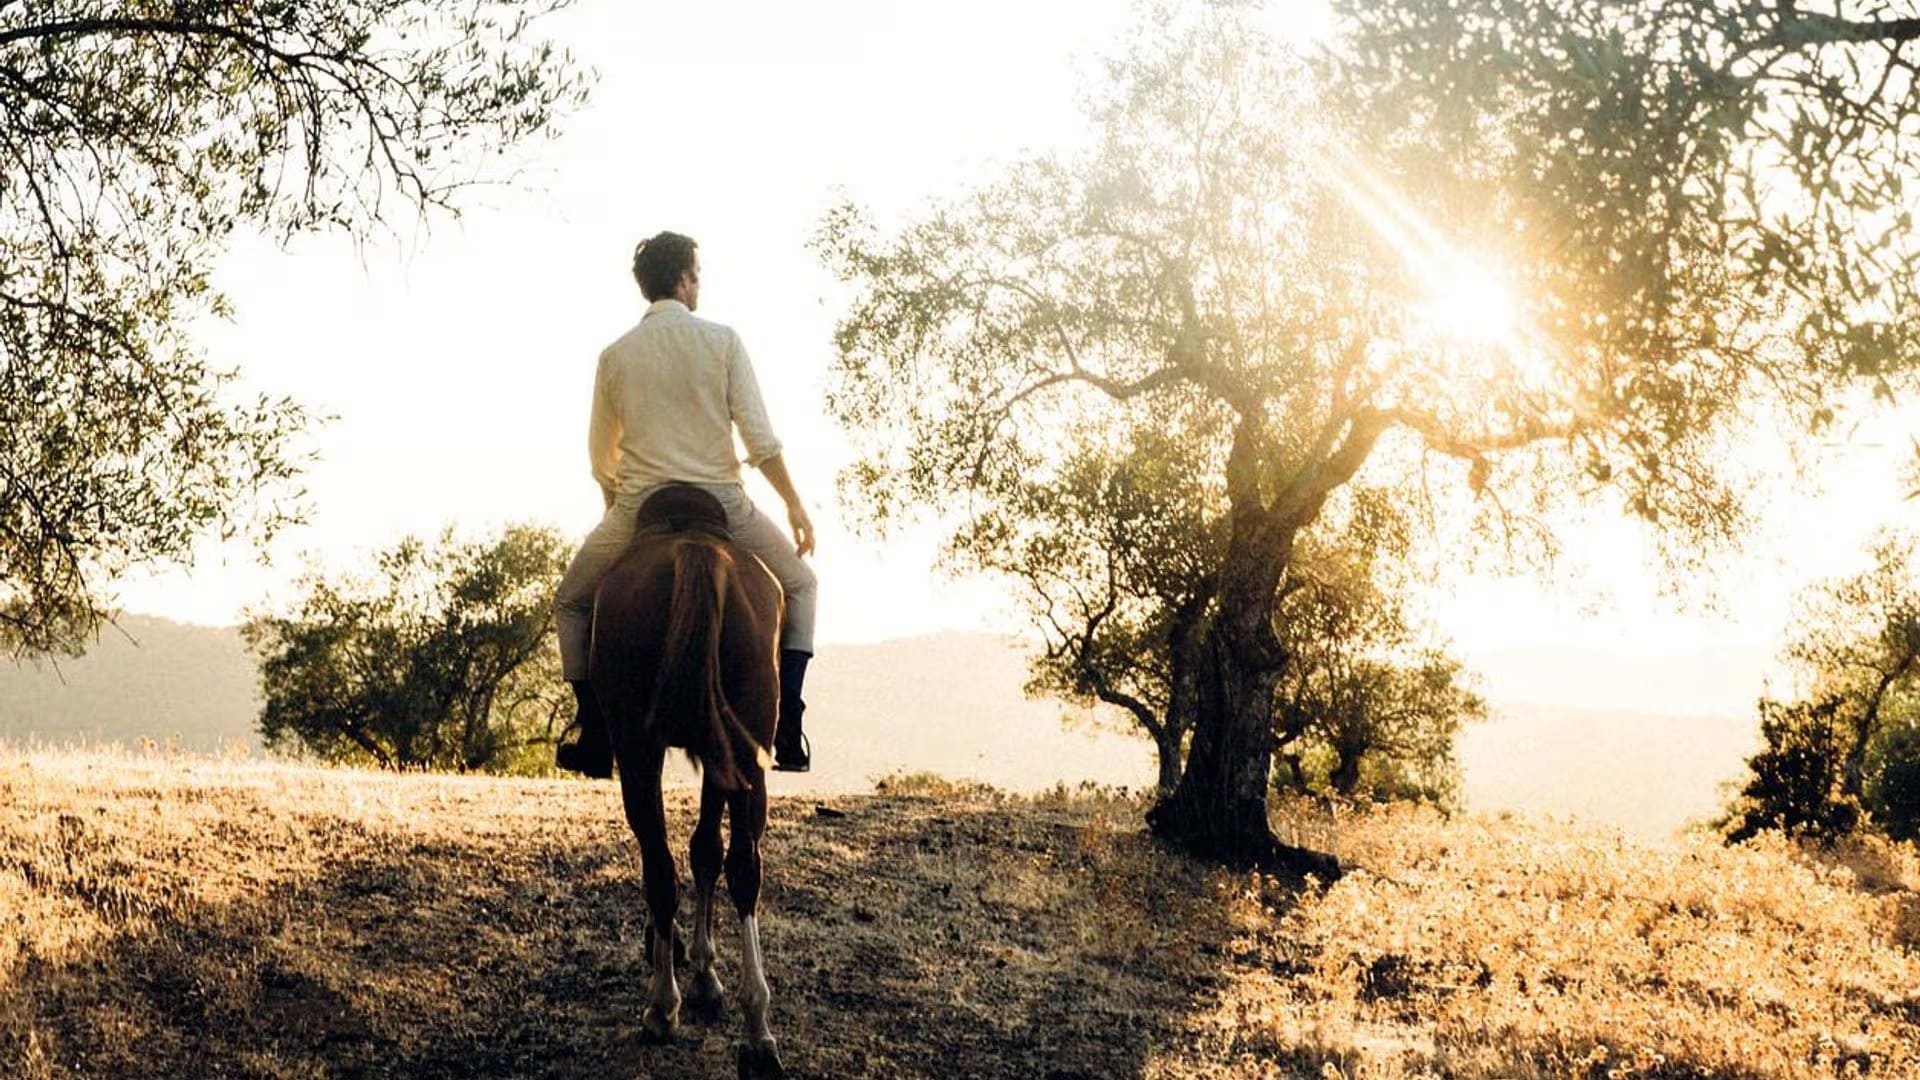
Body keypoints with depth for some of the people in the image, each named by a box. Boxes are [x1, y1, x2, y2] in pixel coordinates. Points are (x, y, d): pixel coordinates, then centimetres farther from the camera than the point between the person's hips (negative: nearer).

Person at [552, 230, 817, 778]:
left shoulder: (615, 355, 4)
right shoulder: (721, 341, -2)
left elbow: (601, 459, 11)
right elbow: (760, 439, -6)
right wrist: (795, 505, 5)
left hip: (639, 511, 1)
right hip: (723, 506, -1)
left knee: (572, 601, 24)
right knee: (798, 586, 23)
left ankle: (595, 738, 13)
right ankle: (788, 730, 8)